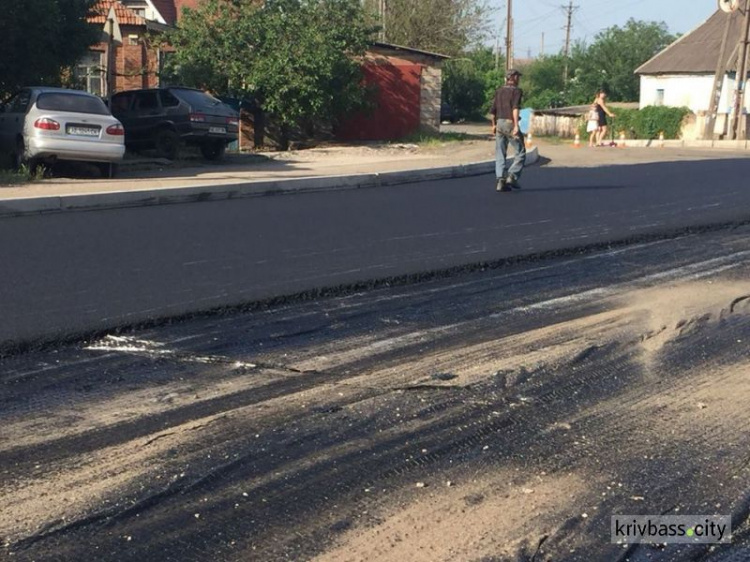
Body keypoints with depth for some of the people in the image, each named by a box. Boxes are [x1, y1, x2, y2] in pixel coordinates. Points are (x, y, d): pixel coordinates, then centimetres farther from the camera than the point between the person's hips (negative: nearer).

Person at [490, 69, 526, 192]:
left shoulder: (498, 91, 14)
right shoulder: (516, 91, -4)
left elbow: (492, 110, 16)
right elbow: (515, 108, -18)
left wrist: (494, 125, 29)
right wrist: (516, 125, -24)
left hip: (499, 123, 6)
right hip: (510, 123, -6)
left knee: (500, 154, 5)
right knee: (520, 152, 4)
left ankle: (500, 180, -4)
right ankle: (512, 176, -9)